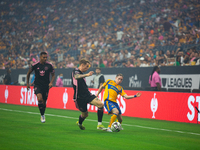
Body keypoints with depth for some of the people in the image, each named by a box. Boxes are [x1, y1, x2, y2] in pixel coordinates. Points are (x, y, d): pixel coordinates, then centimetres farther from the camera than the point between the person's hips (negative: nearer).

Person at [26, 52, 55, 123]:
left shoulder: (49, 65, -5)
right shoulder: (35, 65, -6)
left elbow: (53, 75, 6)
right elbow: (28, 73, 10)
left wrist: (51, 82, -12)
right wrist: (27, 83, 11)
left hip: (46, 85, 2)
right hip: (37, 85, -2)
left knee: (44, 102, 7)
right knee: (40, 99, -24)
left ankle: (43, 115, 32)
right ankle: (42, 115, -9)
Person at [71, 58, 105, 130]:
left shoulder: (82, 74, 16)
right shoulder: (75, 71, -10)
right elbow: (76, 77, -37)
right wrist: (87, 75, -51)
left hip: (87, 95, 7)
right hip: (79, 97, -7)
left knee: (100, 104, -15)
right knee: (85, 114, 5)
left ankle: (99, 125, -12)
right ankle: (79, 123, 41)